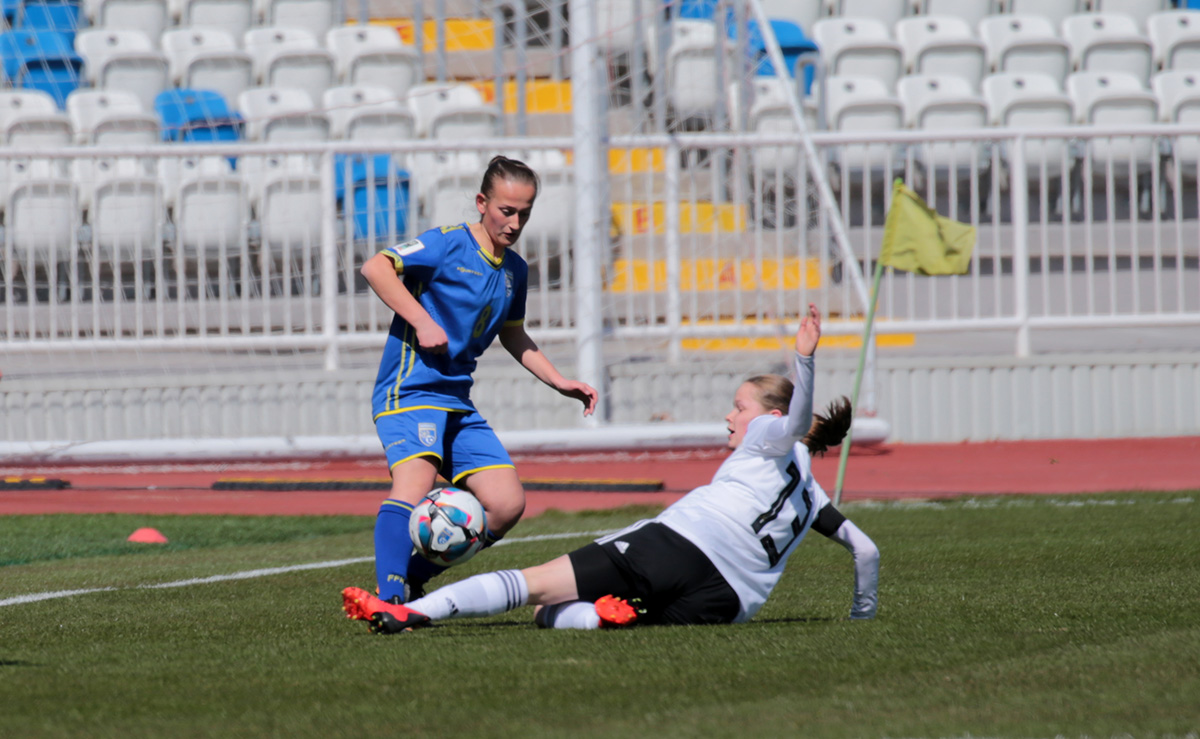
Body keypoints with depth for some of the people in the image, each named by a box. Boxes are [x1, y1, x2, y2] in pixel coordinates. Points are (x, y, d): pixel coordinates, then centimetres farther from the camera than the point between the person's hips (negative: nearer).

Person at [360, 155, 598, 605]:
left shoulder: (515, 271, 15)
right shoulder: (448, 245, -9)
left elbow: (512, 335, 31)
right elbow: (375, 267, -18)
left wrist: (559, 382, 24)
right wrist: (422, 321, -23)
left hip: (457, 400, 8)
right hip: (410, 390, -8)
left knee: (507, 504, 0)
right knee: (415, 480, -31)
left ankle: (411, 578, 8)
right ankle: (389, 601, -41)